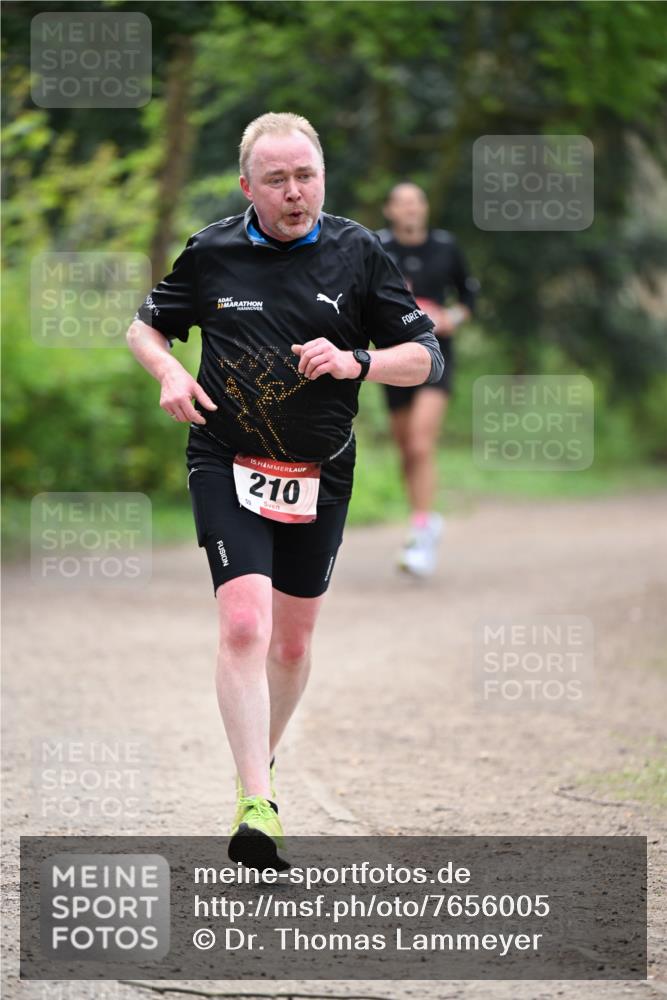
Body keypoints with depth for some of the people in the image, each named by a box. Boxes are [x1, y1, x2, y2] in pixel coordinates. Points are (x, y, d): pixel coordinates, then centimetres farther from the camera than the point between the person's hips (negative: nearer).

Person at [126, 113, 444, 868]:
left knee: (293, 641, 13)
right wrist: (169, 372, -8)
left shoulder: (357, 253, -2)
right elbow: (146, 325, 13)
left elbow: (425, 357, 0)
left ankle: (261, 764, 38)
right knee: (244, 625, -19)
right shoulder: (211, 253, -2)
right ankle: (256, 804, -21)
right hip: (227, 464, -2)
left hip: (319, 478, 2)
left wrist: (356, 363, -18)